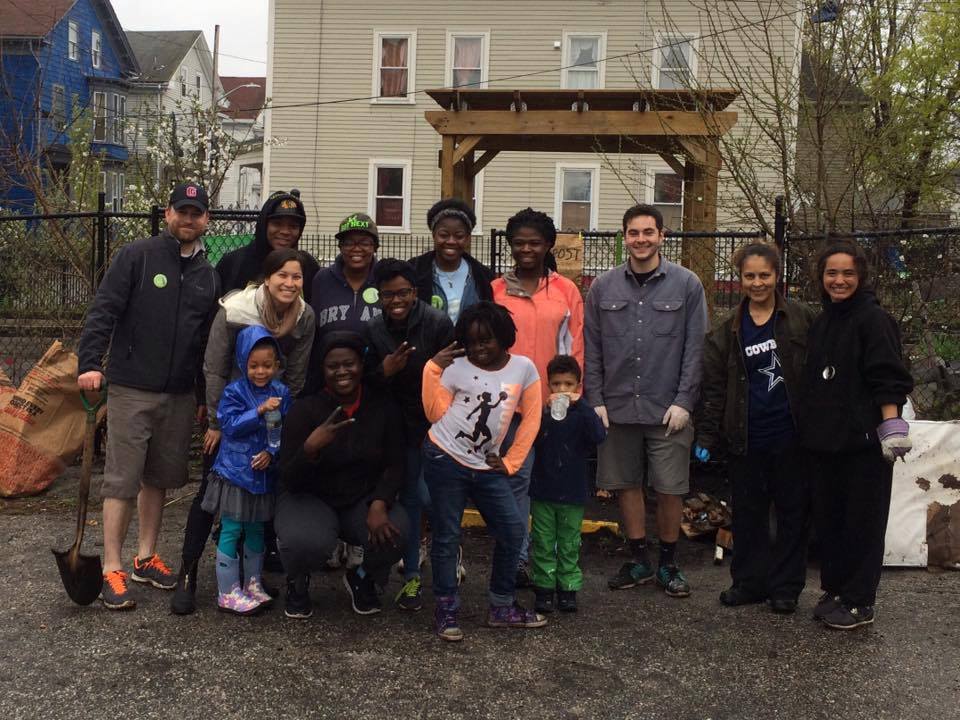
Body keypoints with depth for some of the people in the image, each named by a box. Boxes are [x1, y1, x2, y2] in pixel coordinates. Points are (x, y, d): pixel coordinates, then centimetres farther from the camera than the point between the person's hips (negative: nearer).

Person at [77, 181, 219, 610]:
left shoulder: (207, 276, 12)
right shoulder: (136, 257, -3)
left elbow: (210, 343, 16)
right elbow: (103, 311, -10)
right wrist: (90, 362, -21)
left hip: (180, 395, 5)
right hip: (132, 389, -5)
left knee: (159, 478, 12)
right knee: (122, 479, -2)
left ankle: (146, 558, 25)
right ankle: (112, 569, 5)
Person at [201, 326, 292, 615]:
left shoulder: (281, 393, 3)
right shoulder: (234, 392, -8)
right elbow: (230, 425, -18)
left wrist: (272, 452, -14)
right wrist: (259, 411, -28)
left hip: (264, 472, 4)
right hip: (235, 471, -4)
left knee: (256, 530, 15)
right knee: (231, 531, -1)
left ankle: (253, 584, 28)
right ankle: (228, 592, 5)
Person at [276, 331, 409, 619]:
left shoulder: (384, 406, -5)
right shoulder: (305, 409, -13)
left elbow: (394, 465, -5)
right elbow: (290, 481, -15)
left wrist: (379, 504, -24)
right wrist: (310, 447, -36)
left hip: (364, 499, 2)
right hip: (310, 498, -2)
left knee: (393, 534, -29)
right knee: (306, 542, -35)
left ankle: (362, 577, 9)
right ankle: (298, 582, 5)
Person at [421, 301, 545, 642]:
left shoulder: (523, 367, 1)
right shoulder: (457, 367, -4)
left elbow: (531, 419, 6)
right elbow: (435, 413, -6)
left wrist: (511, 461, 3)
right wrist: (433, 369, -13)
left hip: (487, 467, 3)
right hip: (445, 460, -3)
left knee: (513, 530, 2)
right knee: (446, 536, 3)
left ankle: (502, 607, 17)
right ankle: (446, 610, 15)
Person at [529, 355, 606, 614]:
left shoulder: (581, 413, -3)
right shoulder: (542, 412, -2)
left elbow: (599, 436, -20)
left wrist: (580, 405, -27)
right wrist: (547, 410, -29)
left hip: (572, 493, 0)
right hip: (543, 492, 0)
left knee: (569, 545, 10)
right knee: (543, 544, 7)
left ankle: (568, 589, 19)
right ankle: (544, 590, 16)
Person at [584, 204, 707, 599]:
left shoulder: (687, 284, 0)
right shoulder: (603, 287, 5)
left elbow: (695, 348, -2)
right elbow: (591, 348, 6)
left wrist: (684, 401, -8)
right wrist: (595, 400, -1)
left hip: (668, 409, -2)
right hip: (617, 407, 2)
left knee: (670, 488, 3)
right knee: (626, 484, 10)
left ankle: (668, 563, 21)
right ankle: (639, 561, 25)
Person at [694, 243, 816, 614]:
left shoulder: (801, 319, -1)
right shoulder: (727, 331, 4)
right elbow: (713, 387, 5)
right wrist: (705, 436, 0)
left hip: (792, 437, -2)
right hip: (746, 440, 2)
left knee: (793, 512, 7)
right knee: (748, 513, 11)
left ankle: (785, 586, 19)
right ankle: (749, 582, 24)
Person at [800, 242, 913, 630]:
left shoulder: (873, 320, -8)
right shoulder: (822, 322, 14)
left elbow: (889, 380, -15)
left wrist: (892, 427, -23)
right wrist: (811, 426, 18)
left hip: (864, 441, -7)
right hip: (825, 438, 7)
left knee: (862, 521, 2)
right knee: (827, 518, 13)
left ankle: (859, 602, 11)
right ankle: (834, 590, 26)